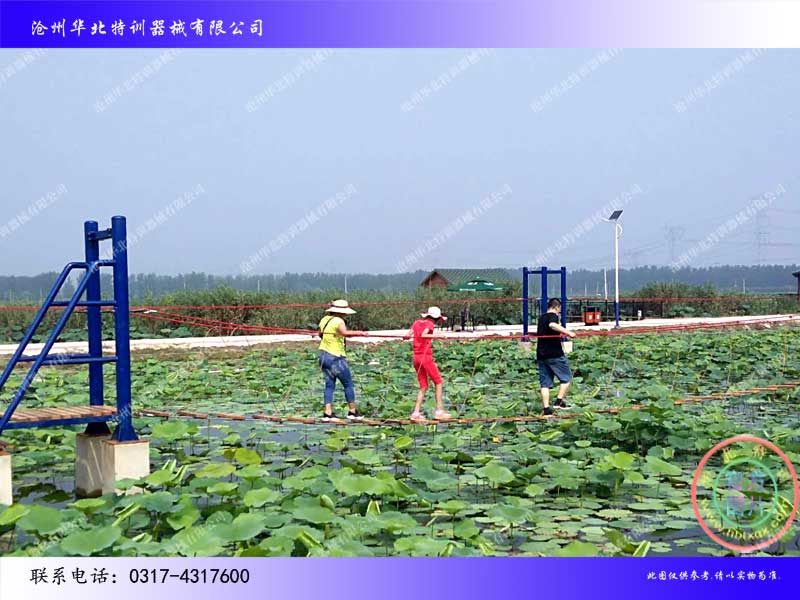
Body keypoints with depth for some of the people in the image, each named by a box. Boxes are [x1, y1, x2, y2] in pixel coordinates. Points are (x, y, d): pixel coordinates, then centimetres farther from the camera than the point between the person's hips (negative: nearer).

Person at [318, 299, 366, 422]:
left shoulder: (324, 320, 9)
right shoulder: (338, 321, -15)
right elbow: (345, 333, -35)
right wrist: (359, 333, -35)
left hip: (323, 355, 8)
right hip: (336, 357, -8)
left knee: (329, 384, 8)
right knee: (348, 384, 4)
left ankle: (328, 413, 3)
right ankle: (352, 412, 9)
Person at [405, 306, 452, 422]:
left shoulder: (417, 323, 10)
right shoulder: (430, 324, -8)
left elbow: (408, 335, 3)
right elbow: (423, 335, -25)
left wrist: (407, 336, 24)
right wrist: (436, 336, -30)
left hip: (416, 357, 7)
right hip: (426, 357, -7)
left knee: (423, 386, 12)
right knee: (438, 382, 7)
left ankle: (416, 412, 2)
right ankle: (439, 411, 4)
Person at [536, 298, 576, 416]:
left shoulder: (541, 318, 20)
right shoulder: (553, 316, -6)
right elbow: (552, 325, -31)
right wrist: (568, 332, -34)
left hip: (541, 355, 7)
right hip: (554, 354, -7)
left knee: (545, 383, 5)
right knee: (566, 378, 6)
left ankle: (546, 408, -1)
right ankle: (559, 401, -2)